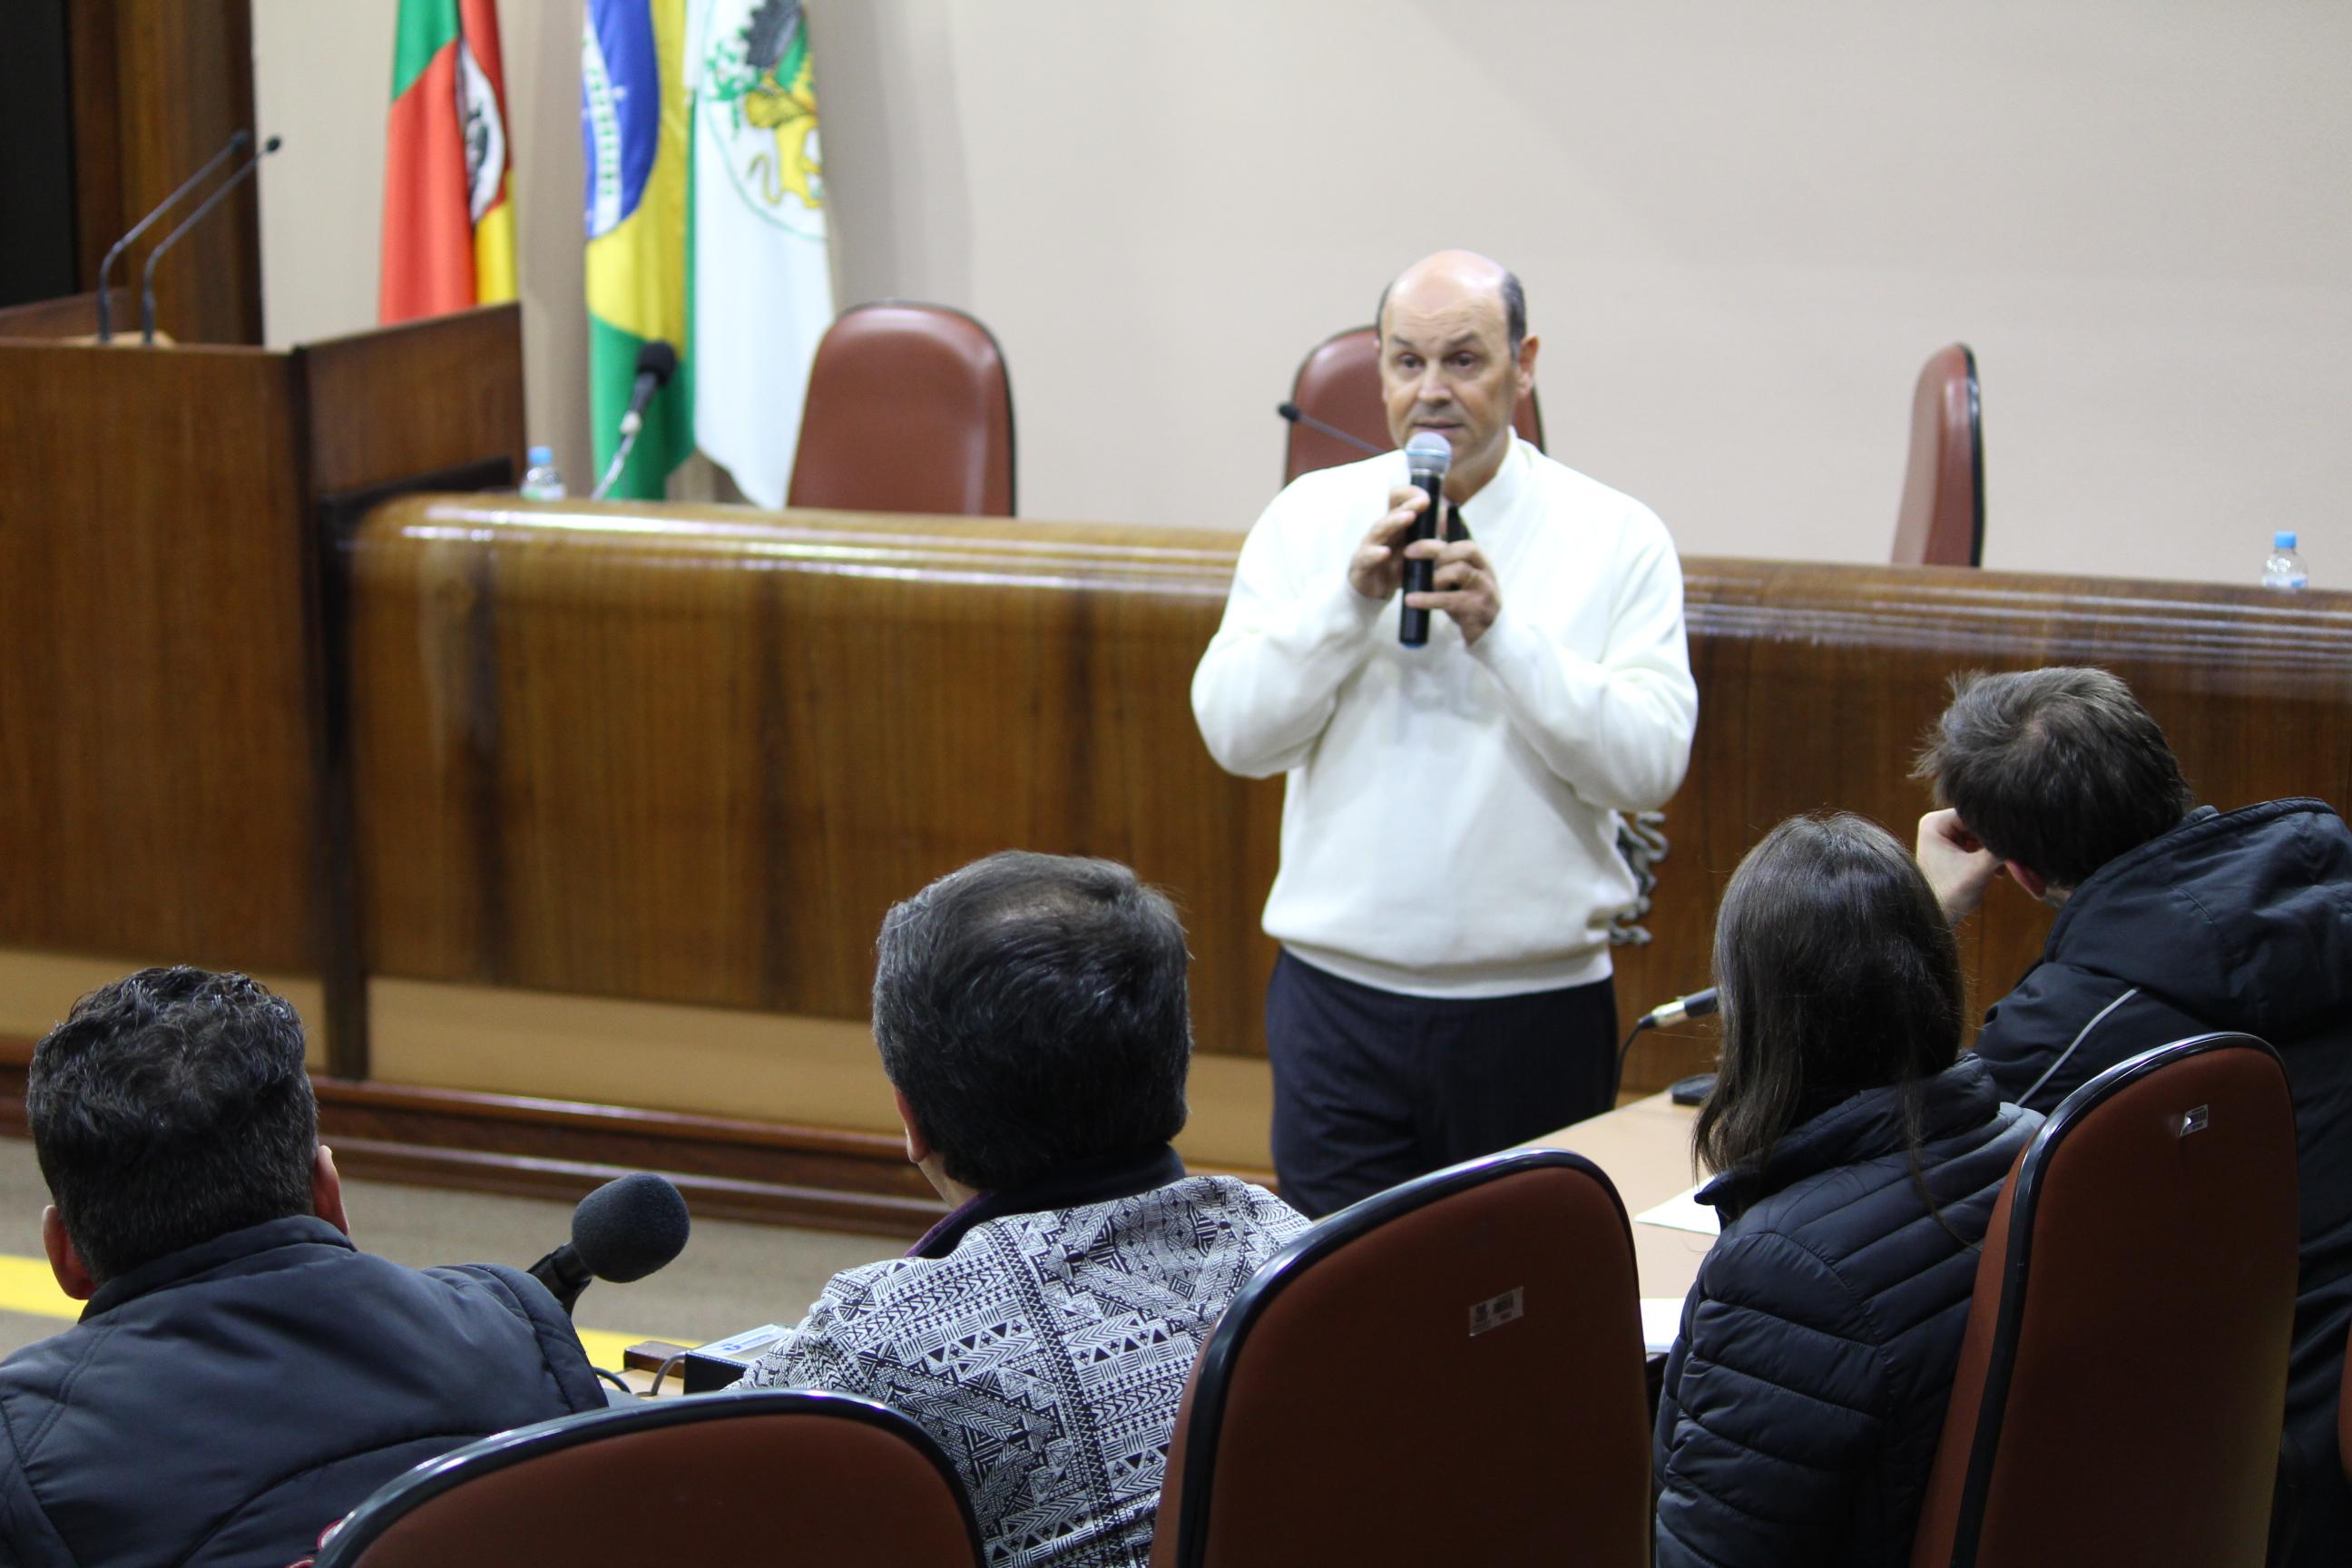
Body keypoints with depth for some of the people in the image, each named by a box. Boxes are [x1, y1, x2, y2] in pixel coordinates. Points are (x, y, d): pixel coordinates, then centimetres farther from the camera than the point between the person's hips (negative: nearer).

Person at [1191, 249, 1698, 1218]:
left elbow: (1649, 763, -10)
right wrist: (1352, 595, -14)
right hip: (1341, 994, 1)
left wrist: (1499, 630, -18)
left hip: (1540, 1003, -1)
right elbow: (1232, 731, -3)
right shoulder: (1308, 520, 5)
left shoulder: (1618, 539, 0)